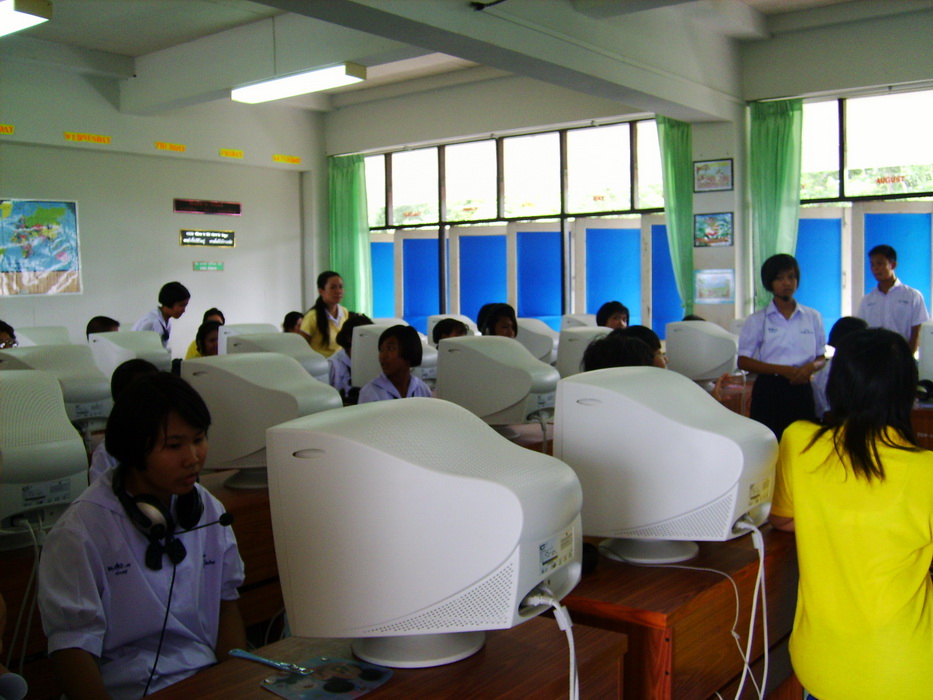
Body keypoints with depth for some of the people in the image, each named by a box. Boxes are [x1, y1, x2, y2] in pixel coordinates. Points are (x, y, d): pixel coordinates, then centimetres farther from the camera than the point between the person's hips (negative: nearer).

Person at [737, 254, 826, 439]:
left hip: (801, 389, 2)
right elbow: (743, 362, 0)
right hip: (770, 390, -2)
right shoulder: (757, 320, 4)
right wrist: (782, 370, -13)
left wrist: (811, 367, -10)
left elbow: (822, 357, 14)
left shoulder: (813, 317, 11)